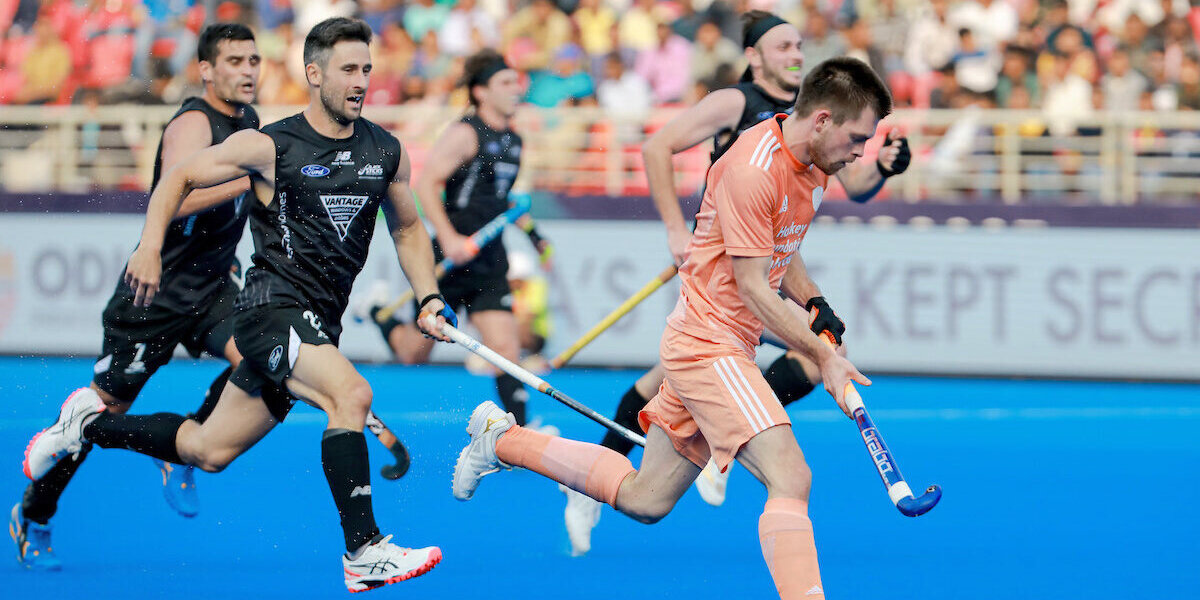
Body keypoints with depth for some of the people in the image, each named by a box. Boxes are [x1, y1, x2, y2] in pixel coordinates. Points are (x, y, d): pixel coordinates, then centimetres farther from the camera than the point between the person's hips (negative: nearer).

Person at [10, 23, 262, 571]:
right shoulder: (192, 124, -18)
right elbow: (175, 198, -37)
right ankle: (33, 516, 23)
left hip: (212, 287, 7)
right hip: (157, 290, -7)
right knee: (106, 408, 3)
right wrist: (252, 177, -38)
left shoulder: (249, 122, 8)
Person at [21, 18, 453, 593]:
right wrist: (150, 248, -7)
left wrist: (429, 298, 9)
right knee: (351, 394, -30)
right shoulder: (269, 147, -7)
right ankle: (364, 552, -29)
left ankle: (90, 424, 32)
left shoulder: (386, 152, 7)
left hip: (318, 324, 6)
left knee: (208, 450, 11)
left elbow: (407, 229, 22)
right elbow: (179, 177, 5)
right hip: (272, 304, -6)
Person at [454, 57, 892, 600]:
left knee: (644, 500, 17)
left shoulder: (811, 164, 7)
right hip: (709, 345, -10)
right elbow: (752, 289, -20)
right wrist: (823, 358, -18)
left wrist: (816, 306, 10)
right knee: (790, 480, -24)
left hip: (729, 346, 10)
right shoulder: (751, 170, -22)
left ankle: (504, 441, 31)